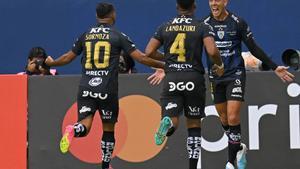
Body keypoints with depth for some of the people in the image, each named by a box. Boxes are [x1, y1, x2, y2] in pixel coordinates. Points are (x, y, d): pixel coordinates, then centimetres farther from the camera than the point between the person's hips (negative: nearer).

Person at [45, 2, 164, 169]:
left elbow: (68, 57, 21)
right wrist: (163, 65, 7)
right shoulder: (118, 36, 1)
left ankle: (74, 130, -39)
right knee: (108, 129, 12)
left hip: (86, 88, 2)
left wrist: (51, 63, 40)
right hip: (107, 90, -2)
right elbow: (141, 58, -4)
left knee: (85, 125, -5)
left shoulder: (85, 35, 12)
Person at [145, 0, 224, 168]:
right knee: (194, 125, 12)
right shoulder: (202, 27, 1)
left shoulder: (165, 27, 10)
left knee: (172, 123, -2)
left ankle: (168, 123, -39)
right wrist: (220, 65, 8)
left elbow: (148, 52, 7)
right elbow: (212, 51, -13)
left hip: (171, 79, 1)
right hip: (194, 79, -1)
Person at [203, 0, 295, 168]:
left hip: (236, 75, -3)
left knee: (233, 118, -13)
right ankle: (239, 148, 33)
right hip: (216, 79, 3)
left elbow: (254, 49, 2)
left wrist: (274, 67, -1)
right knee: (224, 119, 8)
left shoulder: (238, 22, -5)